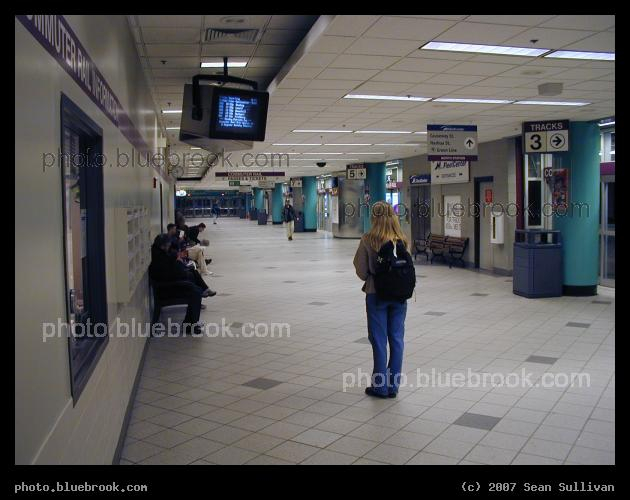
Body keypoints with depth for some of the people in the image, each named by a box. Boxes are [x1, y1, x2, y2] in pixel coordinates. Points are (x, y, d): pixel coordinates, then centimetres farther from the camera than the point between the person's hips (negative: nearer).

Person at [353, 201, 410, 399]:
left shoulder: (368, 240, -11)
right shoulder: (403, 240, -3)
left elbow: (362, 272, -7)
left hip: (376, 295, -3)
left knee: (379, 340, 7)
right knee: (397, 339, 11)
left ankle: (380, 386, 16)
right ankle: (393, 386, 20)